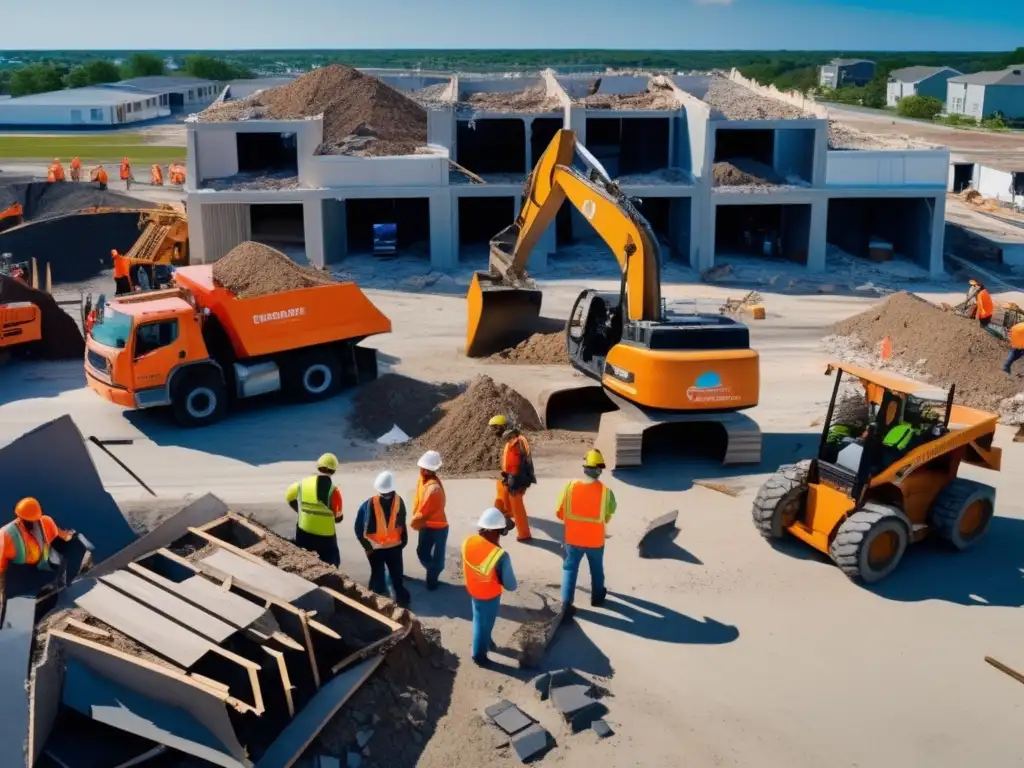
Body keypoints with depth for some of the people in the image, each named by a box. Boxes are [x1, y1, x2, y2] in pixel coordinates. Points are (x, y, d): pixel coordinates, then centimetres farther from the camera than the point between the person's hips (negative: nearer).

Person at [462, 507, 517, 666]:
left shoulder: (467, 542, -21)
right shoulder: (500, 556, -37)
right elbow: (510, 586, -25)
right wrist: (500, 580, -7)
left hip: (472, 590, 5)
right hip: (489, 596, -5)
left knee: (480, 621, 31)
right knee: (484, 624, 20)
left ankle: (485, 642, 56)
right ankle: (479, 656, 41)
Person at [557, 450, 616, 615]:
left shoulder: (570, 486, -15)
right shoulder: (605, 491, -17)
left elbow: (560, 513, -4)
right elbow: (608, 517, -3)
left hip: (573, 538, 0)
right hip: (595, 540, 0)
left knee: (570, 569, 14)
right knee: (597, 569, 23)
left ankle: (566, 603, 9)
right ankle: (597, 596, 41)